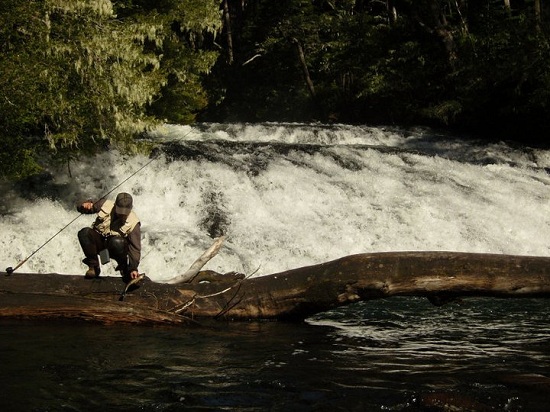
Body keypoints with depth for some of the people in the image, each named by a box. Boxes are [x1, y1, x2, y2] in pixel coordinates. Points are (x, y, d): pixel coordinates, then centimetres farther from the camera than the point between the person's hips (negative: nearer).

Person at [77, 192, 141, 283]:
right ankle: (93, 267, -13)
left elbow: (135, 247, -19)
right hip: (99, 242, 3)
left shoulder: (133, 223, -18)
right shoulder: (105, 204, -11)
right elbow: (80, 208, 1)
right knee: (84, 233, -27)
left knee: (117, 242, -39)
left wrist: (133, 268, -30)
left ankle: (124, 268, -9)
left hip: (116, 248, -3)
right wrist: (86, 205, -25)